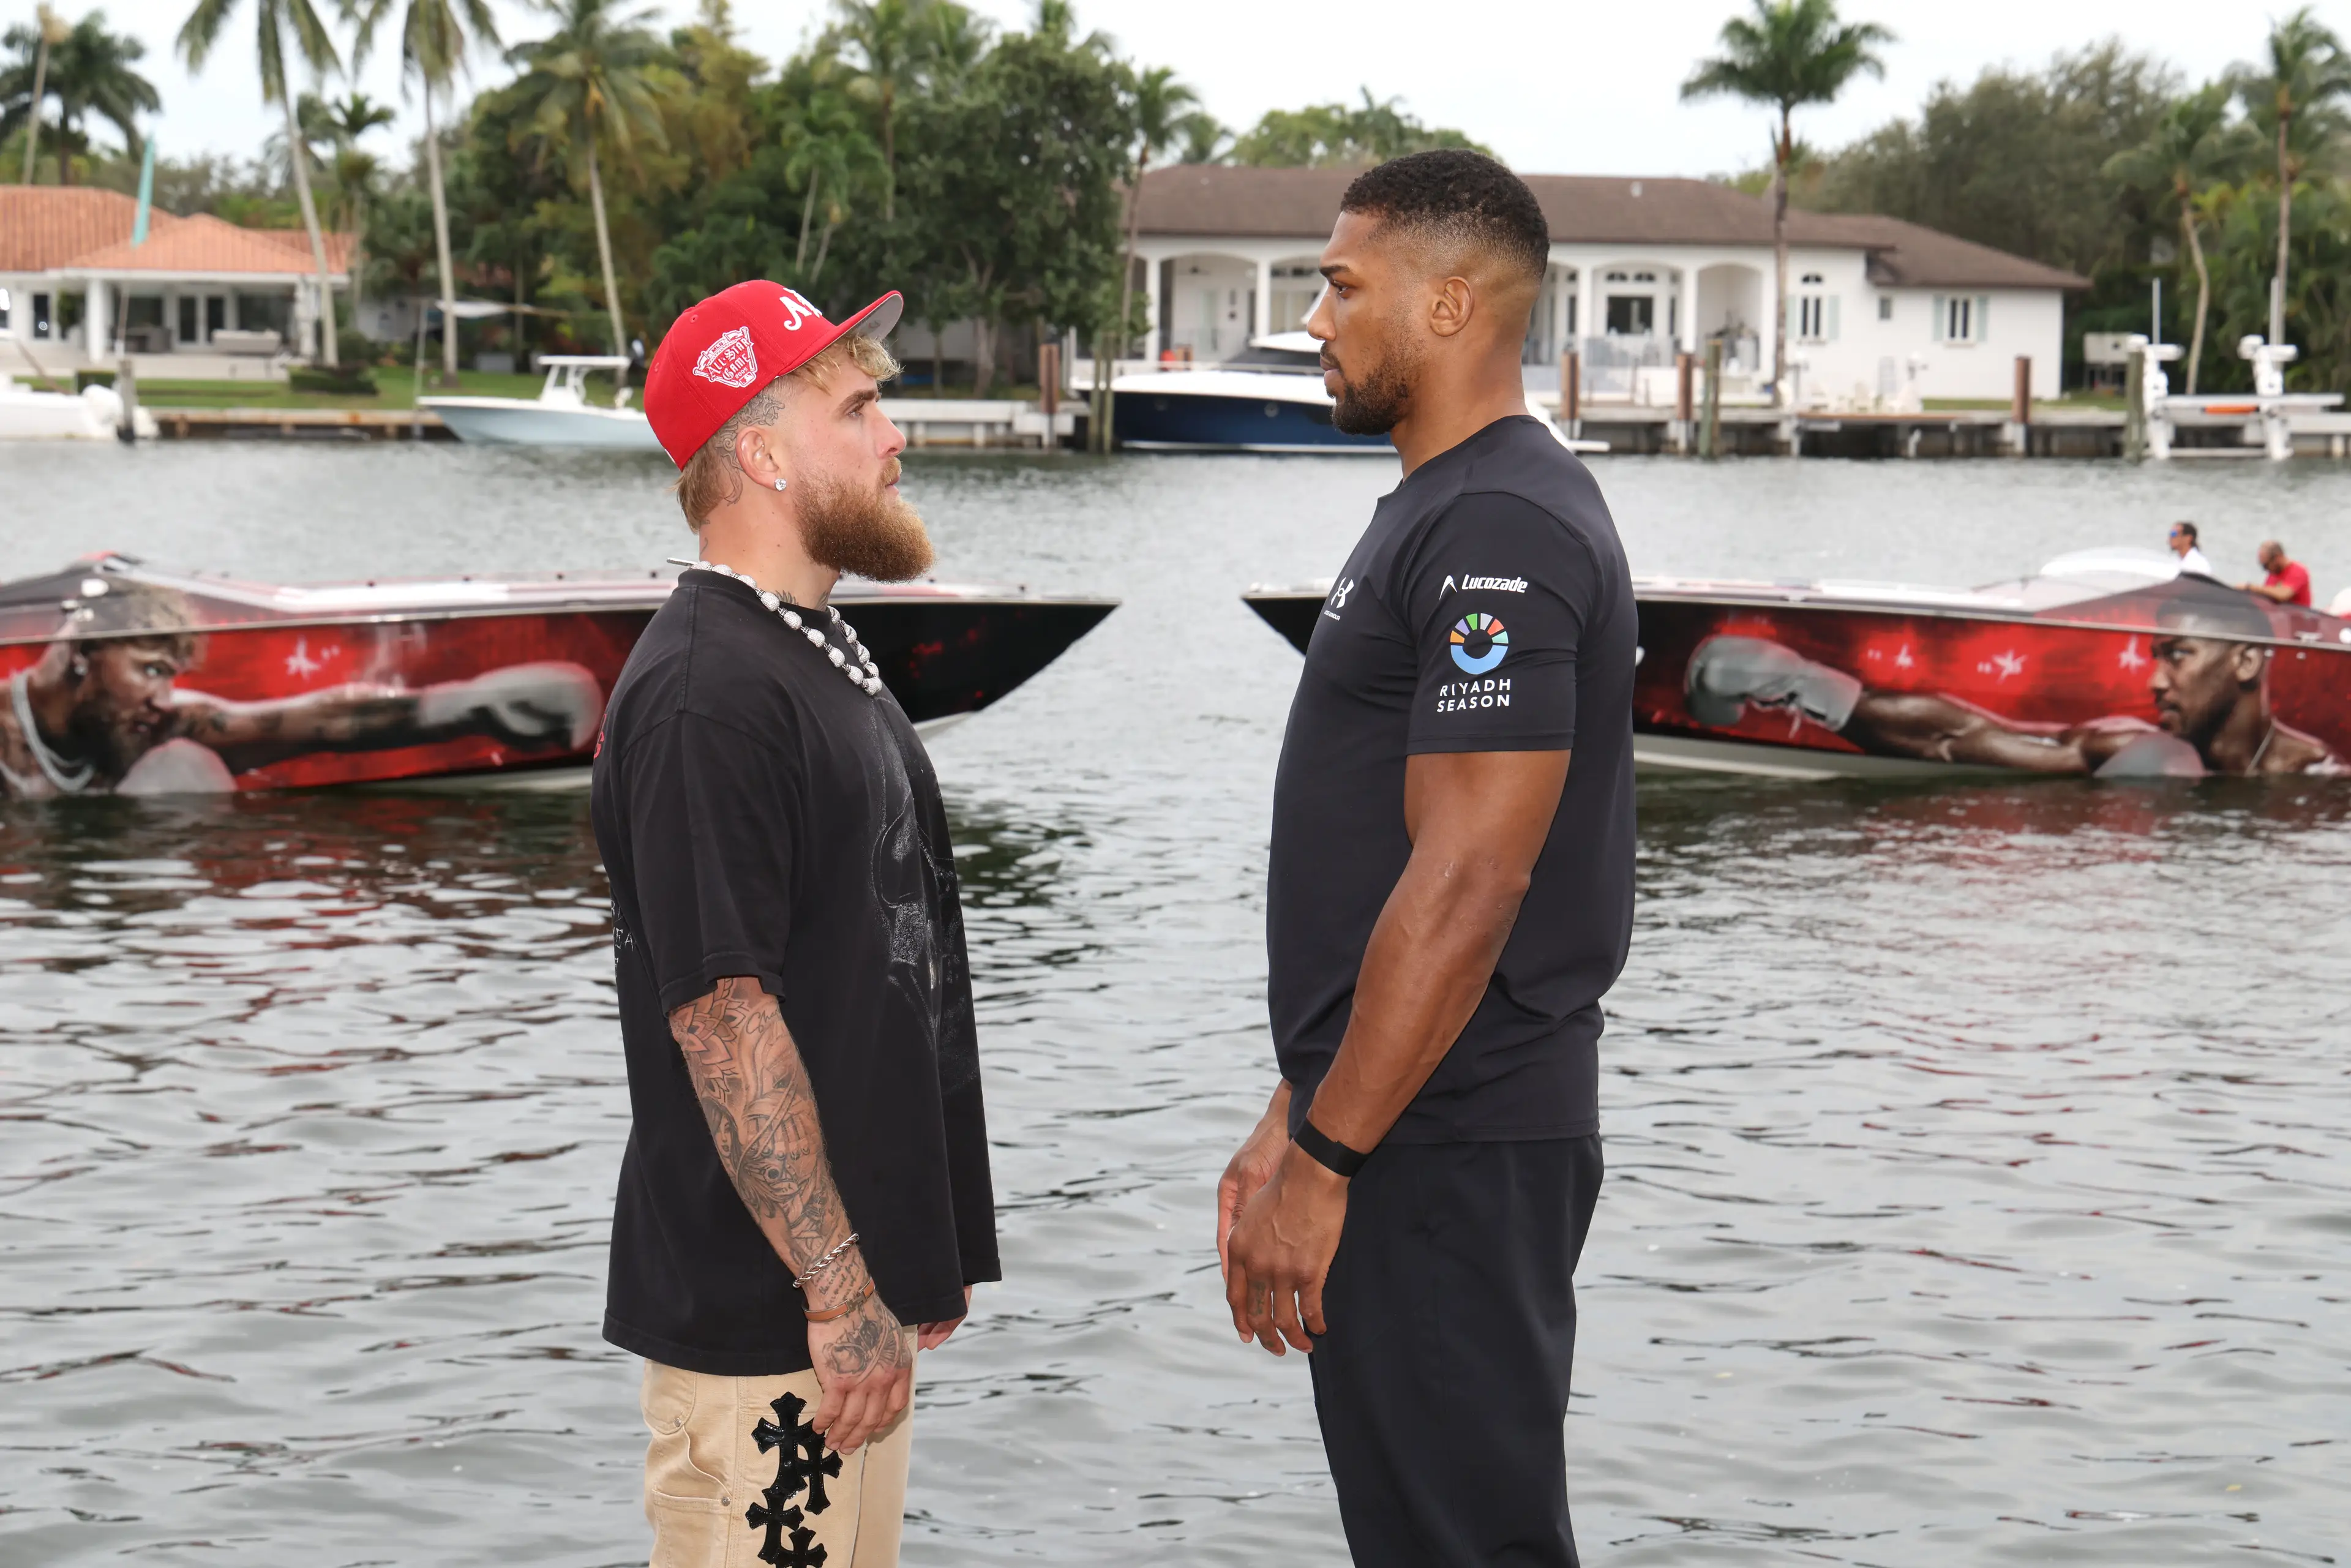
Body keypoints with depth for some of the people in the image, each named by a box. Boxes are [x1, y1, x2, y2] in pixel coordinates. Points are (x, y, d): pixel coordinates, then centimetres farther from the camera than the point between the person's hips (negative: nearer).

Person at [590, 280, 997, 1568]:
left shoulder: (823, 658, 15)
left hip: (853, 1281, 10)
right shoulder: (705, 694, -18)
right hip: (762, 1315, -10)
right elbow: (724, 1013, -22)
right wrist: (837, 1286, -21)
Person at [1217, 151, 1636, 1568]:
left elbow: (1467, 884, -23)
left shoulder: (1501, 534, -17)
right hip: (1409, 1134, 11)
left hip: (1452, 1156, -11)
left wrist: (1326, 1162, -21)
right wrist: (1297, 1119, 19)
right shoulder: (1437, 514, 17)